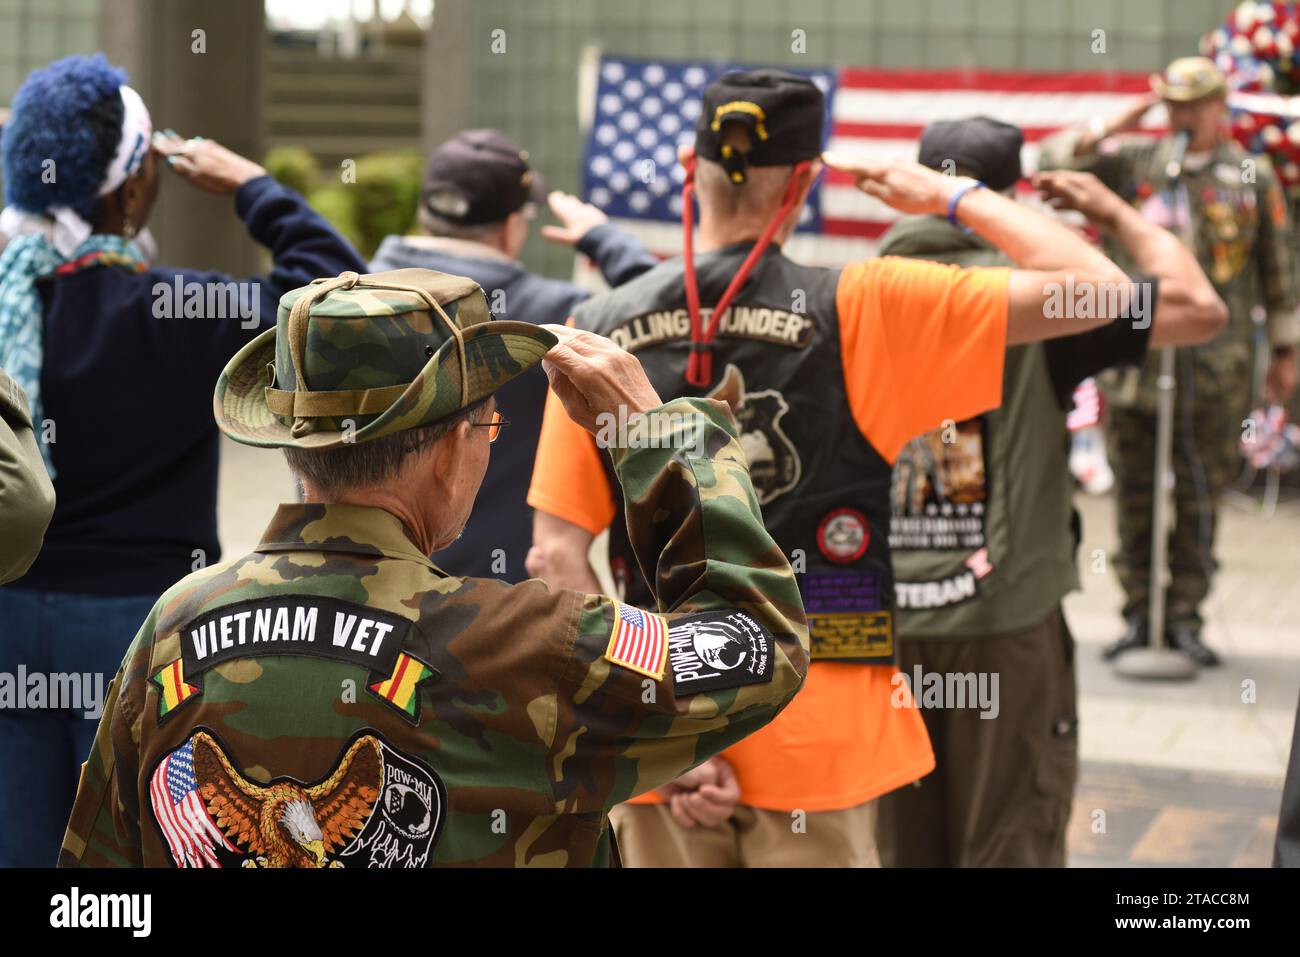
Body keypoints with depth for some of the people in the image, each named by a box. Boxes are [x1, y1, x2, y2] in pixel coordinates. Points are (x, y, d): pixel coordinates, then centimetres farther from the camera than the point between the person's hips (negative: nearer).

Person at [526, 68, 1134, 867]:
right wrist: (954, 196, 4)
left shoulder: (598, 330, -1)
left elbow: (558, 555, -5)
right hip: (815, 737, -3)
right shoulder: (857, 311, -10)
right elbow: (1098, 289, -10)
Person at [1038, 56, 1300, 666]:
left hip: (1216, 363, -1)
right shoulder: (1133, 162, 7)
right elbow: (1053, 162, 2)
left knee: (1201, 496, 4)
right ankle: (1138, 615, 16)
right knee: (1134, 492, 5)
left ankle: (1185, 617, 13)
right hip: (1136, 354, 1)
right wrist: (1119, 124, -5)